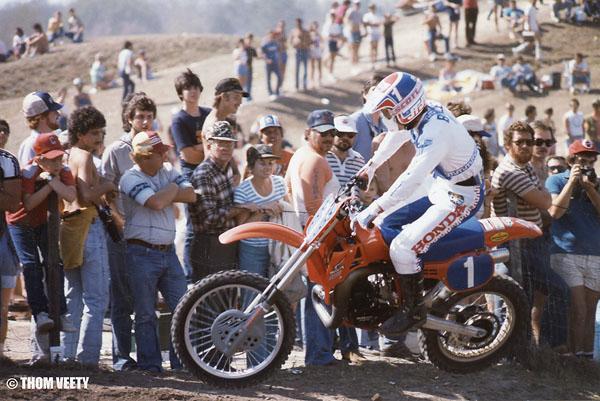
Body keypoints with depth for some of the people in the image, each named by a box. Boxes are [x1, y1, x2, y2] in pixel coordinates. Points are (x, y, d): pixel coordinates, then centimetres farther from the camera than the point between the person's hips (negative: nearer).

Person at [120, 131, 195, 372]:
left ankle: (182, 361, 10)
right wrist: (172, 189, -6)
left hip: (168, 251, 6)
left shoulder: (167, 171, 10)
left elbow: (191, 195, -2)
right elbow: (156, 203, -25)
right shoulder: (131, 178, -11)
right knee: (146, 314, 2)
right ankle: (150, 364, 9)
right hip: (142, 254, -6)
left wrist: (164, 195, -13)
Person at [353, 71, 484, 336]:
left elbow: (412, 179, -37)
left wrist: (373, 210, -36)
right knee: (387, 227, 11)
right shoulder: (423, 114, 0)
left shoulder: (436, 131, -30)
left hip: (460, 199, -10)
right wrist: (371, 166, 30)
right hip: (441, 192, 10)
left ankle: (414, 312, -6)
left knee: (403, 248, -19)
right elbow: (395, 137, 23)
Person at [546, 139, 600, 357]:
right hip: (566, 255, -5)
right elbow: (555, 211, -13)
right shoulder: (556, 180, 3)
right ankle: (575, 356, -11)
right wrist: (572, 181, -13)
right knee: (578, 311, -13)